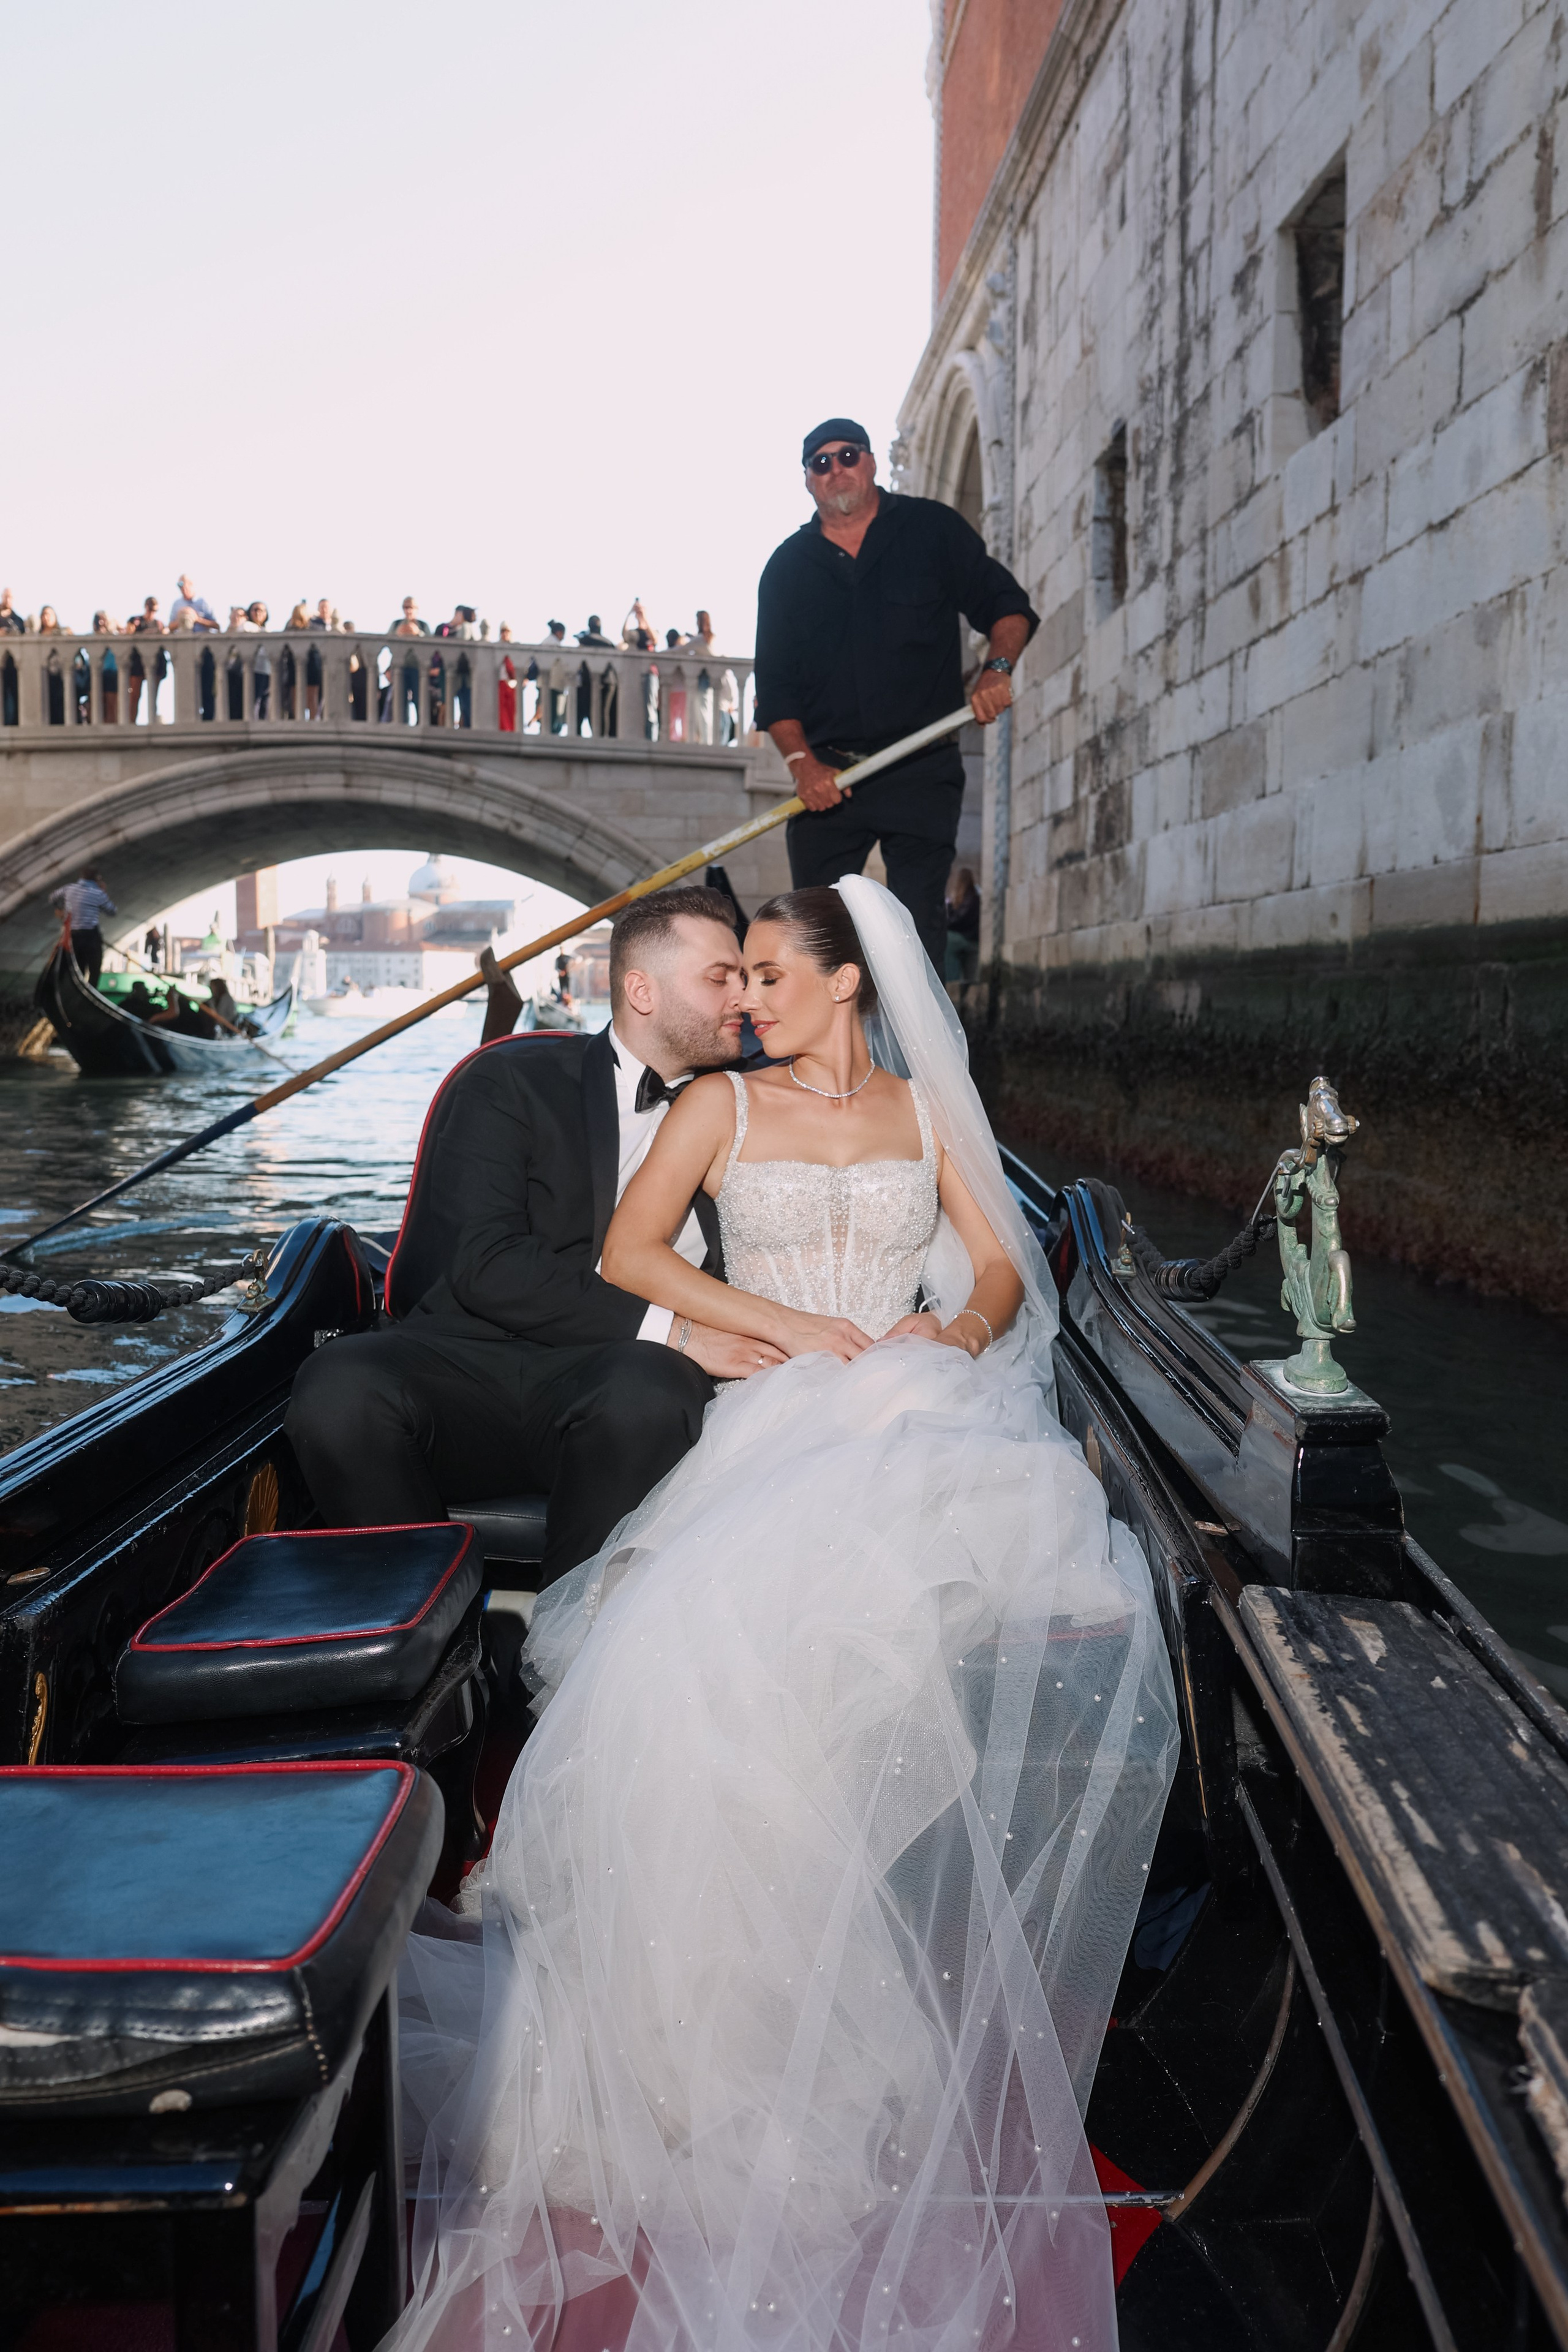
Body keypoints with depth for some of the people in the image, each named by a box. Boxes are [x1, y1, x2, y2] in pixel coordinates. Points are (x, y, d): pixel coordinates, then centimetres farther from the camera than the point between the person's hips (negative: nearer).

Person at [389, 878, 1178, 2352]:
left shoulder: (924, 1111, 18)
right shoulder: (721, 1107, 12)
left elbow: (1001, 1264, 16)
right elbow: (628, 1252, 0)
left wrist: (961, 1330, -9)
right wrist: (798, 1329, -8)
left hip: (922, 1408, 2)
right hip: (778, 1415, -2)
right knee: (734, 1624, -33)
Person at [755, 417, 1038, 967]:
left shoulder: (932, 529, 9)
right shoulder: (788, 566, 12)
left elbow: (1006, 604, 10)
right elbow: (774, 682, 8)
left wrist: (998, 666, -12)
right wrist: (801, 762, -7)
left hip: (922, 775, -2)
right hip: (827, 776, 2)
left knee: (916, 927, -7)